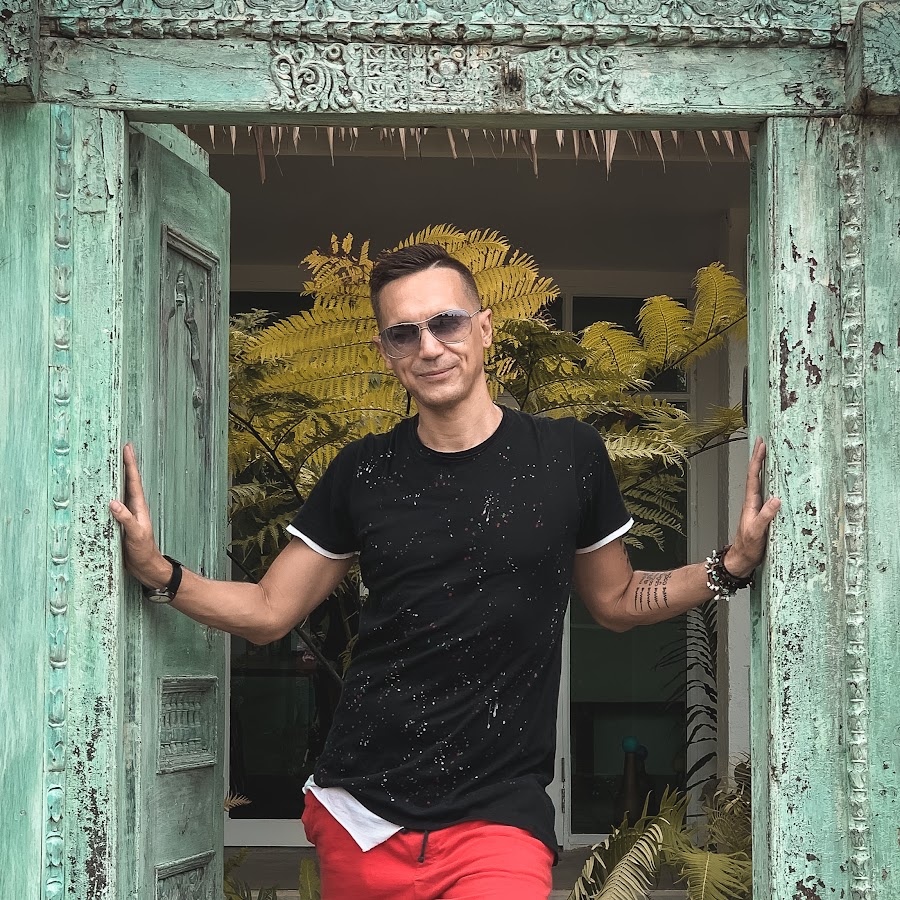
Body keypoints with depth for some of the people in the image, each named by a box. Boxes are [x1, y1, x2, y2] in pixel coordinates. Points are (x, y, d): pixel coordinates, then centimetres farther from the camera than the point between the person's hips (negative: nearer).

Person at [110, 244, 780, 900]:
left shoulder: (568, 455, 1)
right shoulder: (363, 473, 4)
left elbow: (618, 601, 14)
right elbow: (269, 612, 9)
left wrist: (730, 569, -1)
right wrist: (158, 571, -6)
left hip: (499, 817, -2)